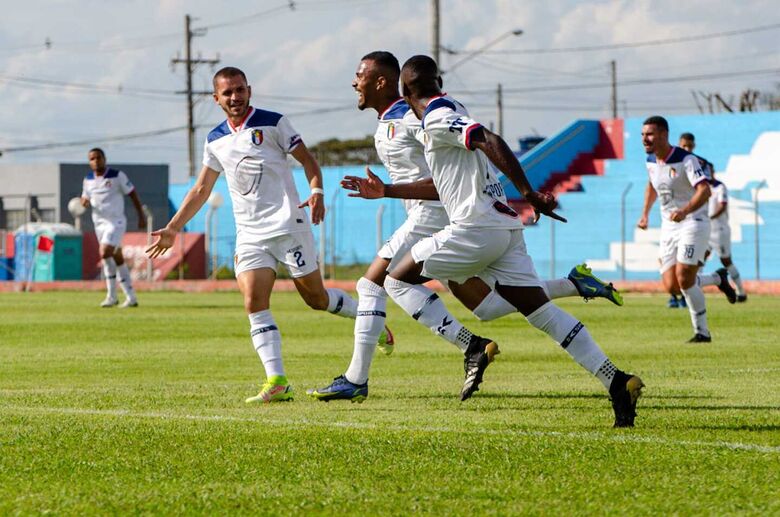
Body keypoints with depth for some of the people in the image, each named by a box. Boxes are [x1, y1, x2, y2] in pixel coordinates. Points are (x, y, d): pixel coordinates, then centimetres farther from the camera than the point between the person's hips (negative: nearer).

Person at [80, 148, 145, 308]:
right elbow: (85, 197, 17)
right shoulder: (88, 180, 6)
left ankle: (112, 296, -10)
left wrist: (141, 216, -4)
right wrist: (84, 202, -9)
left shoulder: (117, 176, -9)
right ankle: (131, 297, 15)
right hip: (99, 222, 6)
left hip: (115, 221, -6)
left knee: (105, 254, -21)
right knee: (117, 259, 10)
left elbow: (132, 193, -3)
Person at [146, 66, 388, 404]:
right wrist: (172, 229, 17)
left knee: (316, 297, 1)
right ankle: (277, 383, -17)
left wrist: (316, 192, -19)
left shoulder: (272, 123, -2)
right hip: (249, 235, 4)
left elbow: (307, 159, 0)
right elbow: (201, 190, 20)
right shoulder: (215, 140, 12)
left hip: (288, 225, -4)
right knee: (254, 303, -13)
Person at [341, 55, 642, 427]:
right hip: (504, 228, 9)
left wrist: (528, 193, -24)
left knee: (398, 280, 4)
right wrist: (385, 191, 38)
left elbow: (491, 142, -20)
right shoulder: (450, 112, 24)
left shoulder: (437, 118, -6)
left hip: (476, 227, -9)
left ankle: (471, 346, -10)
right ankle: (617, 381, -8)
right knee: (542, 312, 4)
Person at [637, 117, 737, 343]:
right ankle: (717, 279, 21)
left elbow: (704, 190, -31)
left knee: (684, 280, -18)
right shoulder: (651, 161, 5)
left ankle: (702, 332, -2)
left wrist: (684, 211, -47)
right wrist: (645, 214, 18)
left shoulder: (686, 160, -18)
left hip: (693, 222, -7)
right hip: (669, 226, 7)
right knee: (671, 285, -5)